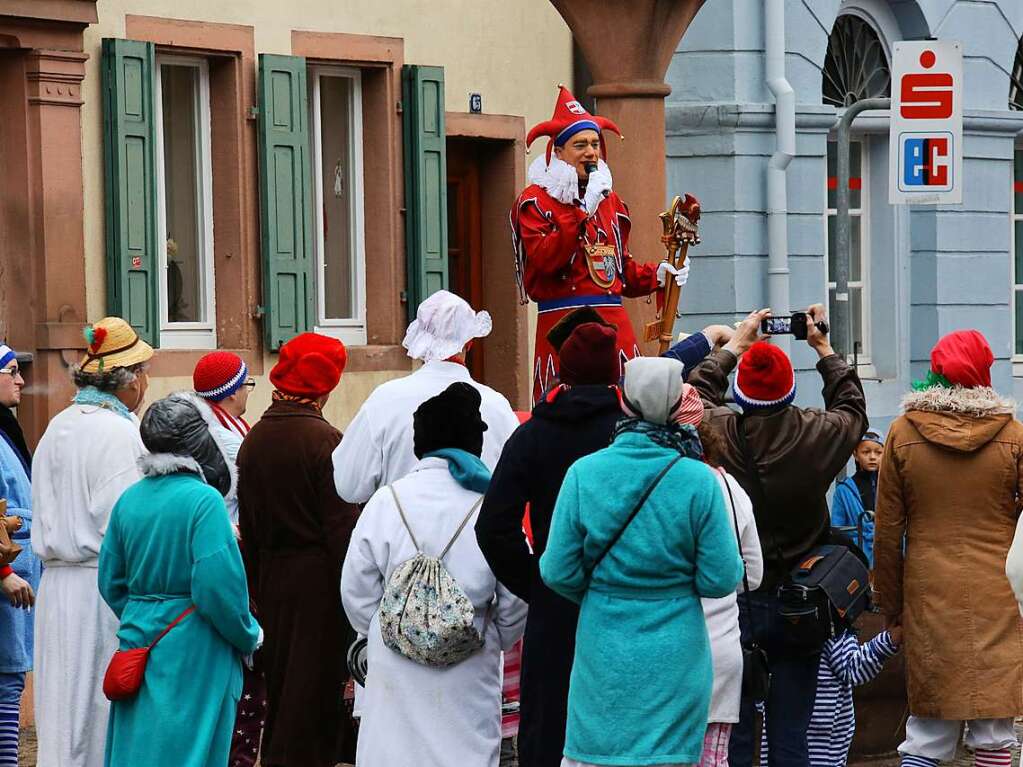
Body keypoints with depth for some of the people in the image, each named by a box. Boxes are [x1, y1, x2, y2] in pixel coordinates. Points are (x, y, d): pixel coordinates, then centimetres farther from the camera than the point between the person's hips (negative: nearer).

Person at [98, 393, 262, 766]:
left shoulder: (129, 500, 4)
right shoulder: (204, 500, -16)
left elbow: (111, 582, 10)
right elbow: (217, 588, -20)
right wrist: (249, 637, -3)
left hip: (139, 642, 6)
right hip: (193, 652, -6)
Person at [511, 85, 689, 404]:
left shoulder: (610, 200, 22)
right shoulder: (535, 200, 1)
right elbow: (543, 260, -14)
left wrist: (656, 275, 8)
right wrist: (583, 212, -16)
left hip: (614, 319, 6)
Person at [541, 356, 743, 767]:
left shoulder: (584, 472, -7)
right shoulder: (699, 481, -11)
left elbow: (558, 572, -5)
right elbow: (722, 579, -9)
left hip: (602, 653, 1)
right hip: (674, 662, -1)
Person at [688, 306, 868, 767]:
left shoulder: (718, 432, -11)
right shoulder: (818, 434, -11)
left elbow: (698, 390, 14)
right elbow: (853, 408, 14)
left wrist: (736, 344, 26)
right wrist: (823, 348, 24)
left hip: (732, 602, 0)